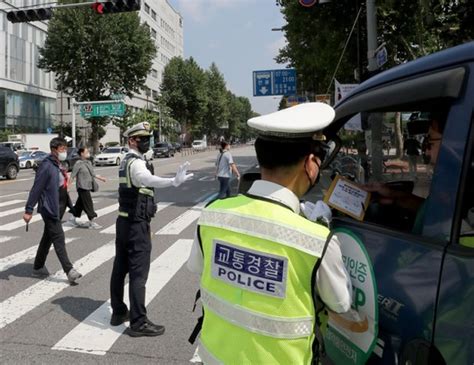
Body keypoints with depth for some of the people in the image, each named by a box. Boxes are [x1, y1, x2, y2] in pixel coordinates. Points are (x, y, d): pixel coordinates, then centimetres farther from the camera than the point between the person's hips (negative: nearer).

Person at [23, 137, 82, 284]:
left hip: (56, 207, 9)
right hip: (48, 208, -9)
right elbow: (36, 188, -18)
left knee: (48, 238, 17)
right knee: (59, 238, -7)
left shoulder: (58, 165, 11)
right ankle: (69, 271, -5)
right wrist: (28, 210, -19)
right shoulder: (47, 166, -16)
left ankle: (38, 268, 29)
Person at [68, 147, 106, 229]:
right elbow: (72, 176, -11)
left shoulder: (89, 162, 13)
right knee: (88, 204, -7)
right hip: (82, 187, -8)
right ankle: (91, 222, -2)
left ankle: (72, 218, 29)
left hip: (88, 187, 8)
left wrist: (101, 178, 21)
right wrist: (68, 185, -13)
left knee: (80, 203, 16)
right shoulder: (78, 164, -12)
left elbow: (93, 174, 22)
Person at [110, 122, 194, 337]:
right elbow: (146, 179, -42)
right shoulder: (136, 163, -19)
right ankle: (138, 323, 3)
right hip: (136, 224, -10)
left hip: (124, 221, 10)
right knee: (138, 274, -4)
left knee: (120, 269, 16)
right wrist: (174, 181, -58)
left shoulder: (126, 161, 14)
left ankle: (118, 312, 30)